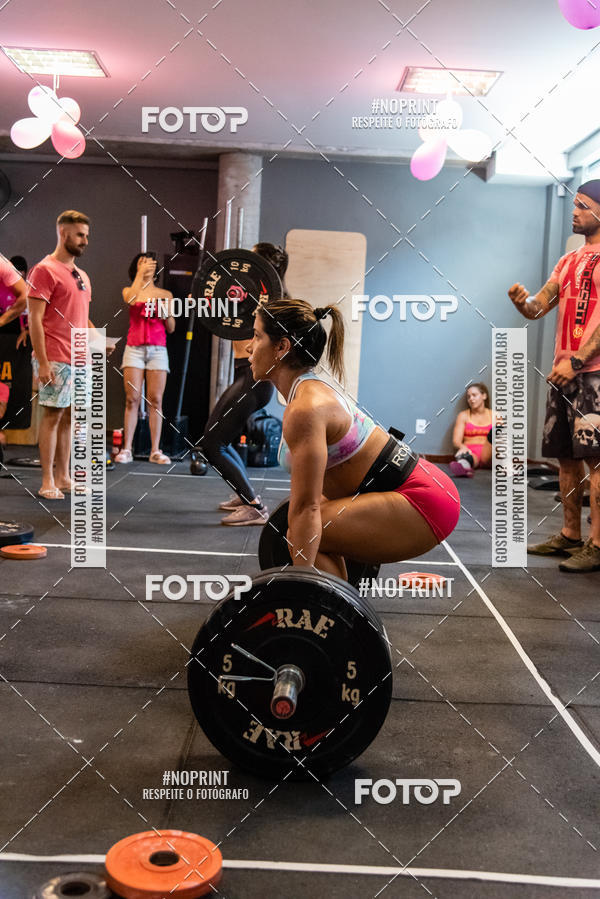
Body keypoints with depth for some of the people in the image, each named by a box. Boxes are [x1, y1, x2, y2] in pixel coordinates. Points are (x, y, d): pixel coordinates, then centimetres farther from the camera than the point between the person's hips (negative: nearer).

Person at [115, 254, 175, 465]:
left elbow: (170, 329, 12)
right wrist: (141, 274, -11)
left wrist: (167, 313, -7)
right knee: (132, 399, -5)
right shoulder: (129, 290, 12)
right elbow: (130, 299, -14)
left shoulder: (165, 295, 14)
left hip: (158, 350, 1)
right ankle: (126, 449, -2)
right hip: (134, 349, -1)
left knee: (155, 400, -4)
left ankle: (155, 451, -2)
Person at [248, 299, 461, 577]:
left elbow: (306, 507, -23)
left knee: (303, 535, -13)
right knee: (319, 531, 20)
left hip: (423, 503, -10)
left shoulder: (305, 408, -19)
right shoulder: (313, 392, 11)